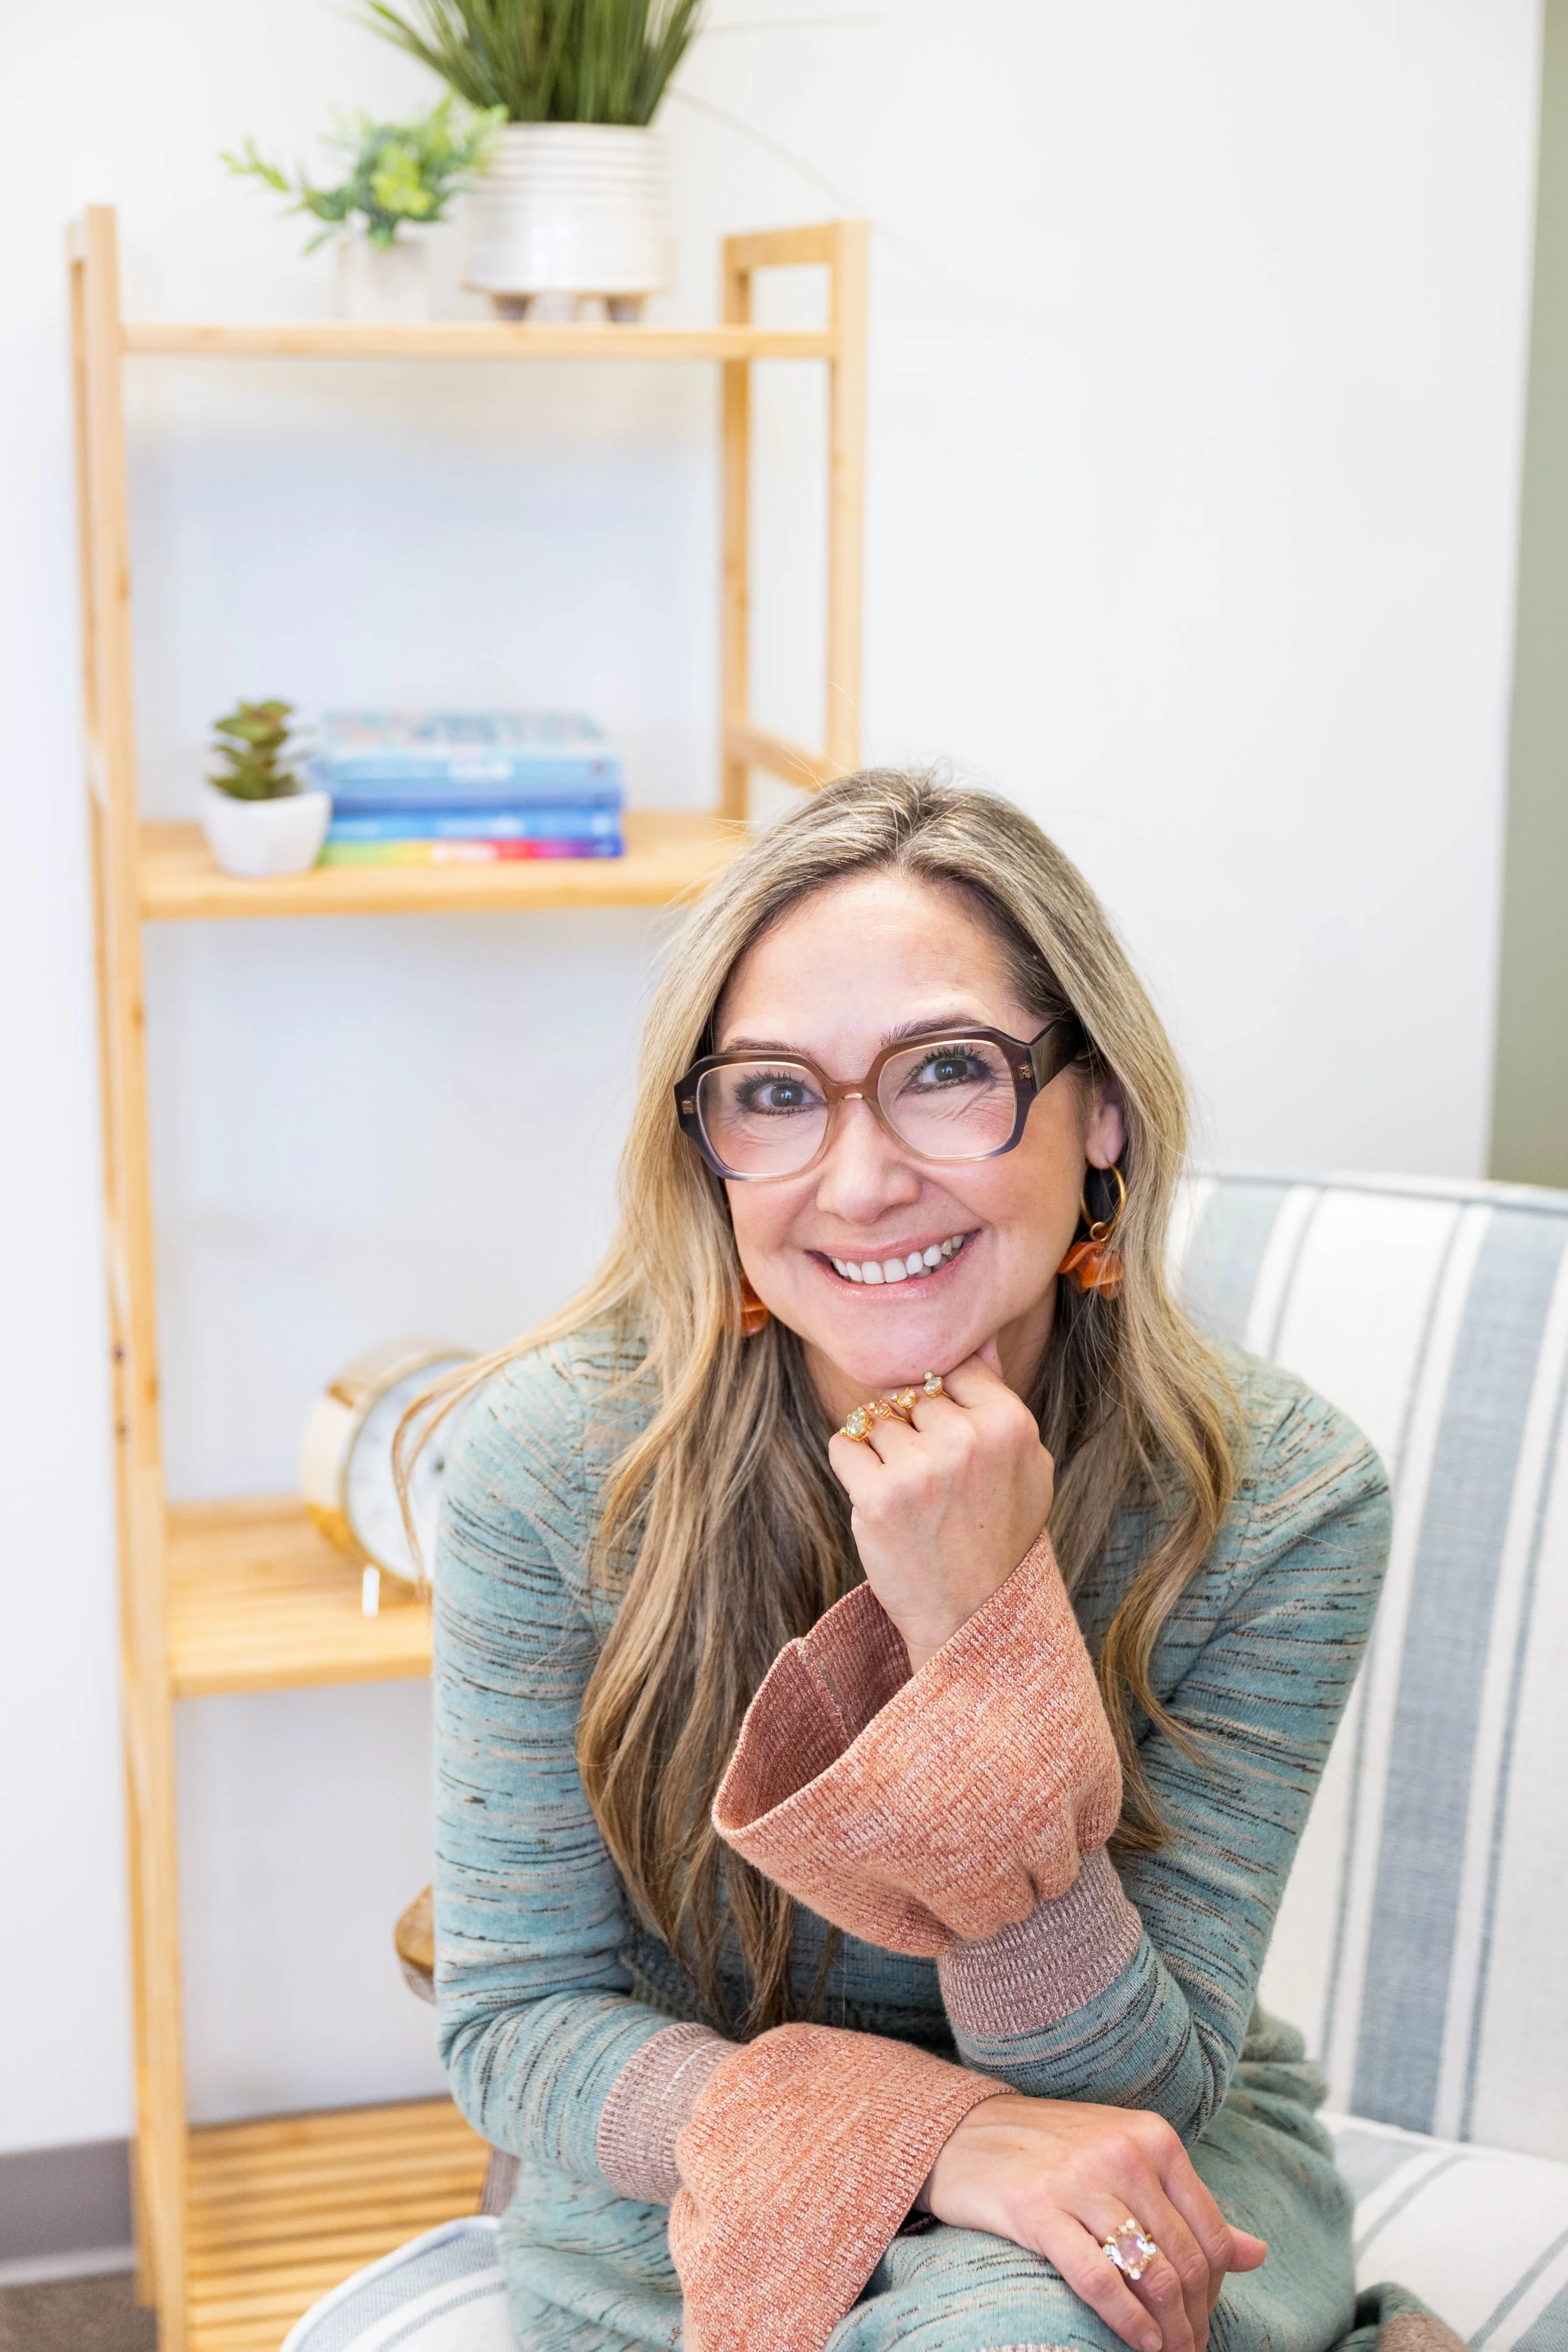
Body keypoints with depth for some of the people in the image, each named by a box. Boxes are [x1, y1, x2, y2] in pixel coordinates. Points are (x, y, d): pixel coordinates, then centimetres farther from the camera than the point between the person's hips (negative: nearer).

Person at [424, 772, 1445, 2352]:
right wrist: (931, 2131, -28)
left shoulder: (1278, 1502, -17)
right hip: (674, 2210, 0)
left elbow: (1129, 2090, -16)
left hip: (1148, 2190, 0)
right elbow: (511, 2017, -11)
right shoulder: (553, 1457, -18)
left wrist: (981, 1630, -31)